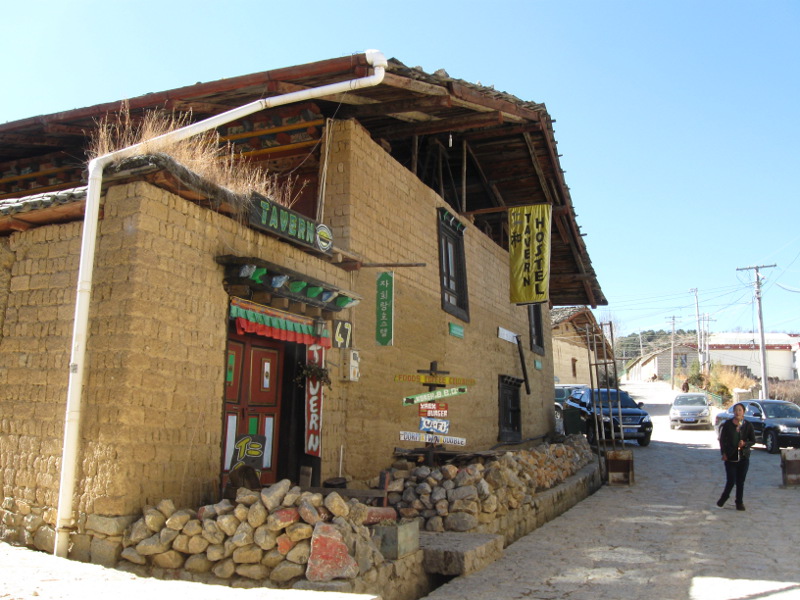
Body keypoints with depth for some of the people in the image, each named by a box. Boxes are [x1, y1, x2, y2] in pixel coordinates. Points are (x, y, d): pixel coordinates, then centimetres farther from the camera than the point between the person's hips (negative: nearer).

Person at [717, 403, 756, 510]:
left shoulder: (748, 425, 2)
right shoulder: (727, 424, -2)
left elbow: (753, 440, 6)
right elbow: (722, 439, 2)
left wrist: (745, 444, -15)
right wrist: (723, 453, -5)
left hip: (744, 457, 2)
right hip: (730, 457, -1)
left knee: (741, 481, 6)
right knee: (731, 481, -3)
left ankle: (739, 502, 19)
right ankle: (723, 498, 23)